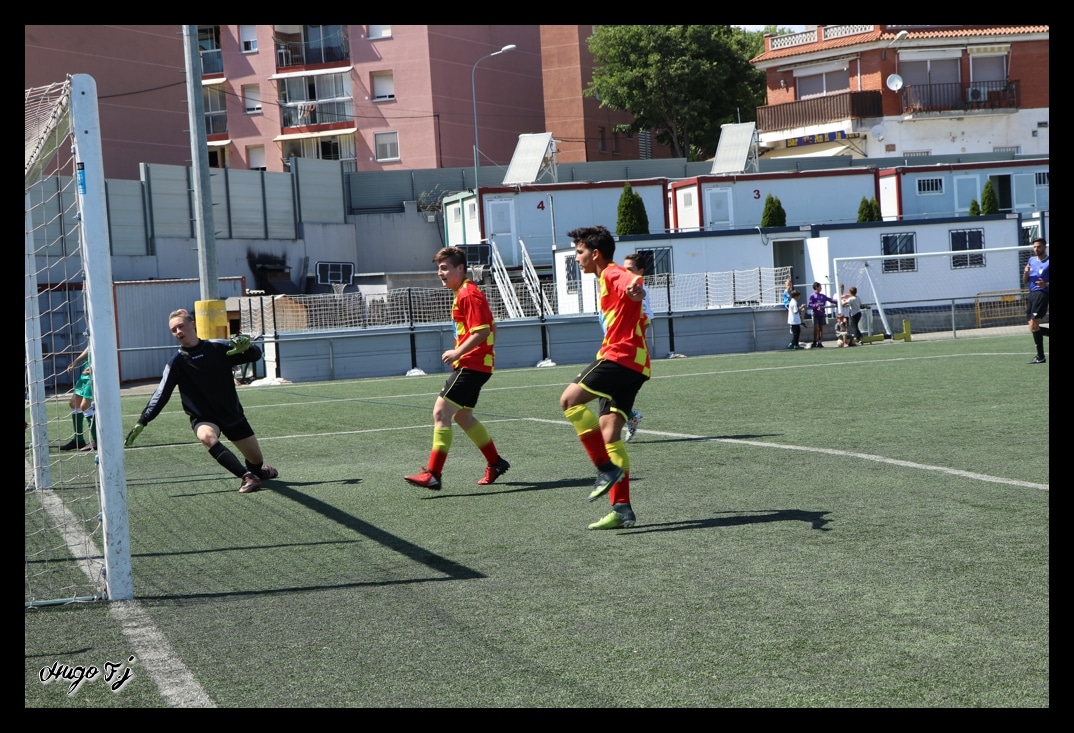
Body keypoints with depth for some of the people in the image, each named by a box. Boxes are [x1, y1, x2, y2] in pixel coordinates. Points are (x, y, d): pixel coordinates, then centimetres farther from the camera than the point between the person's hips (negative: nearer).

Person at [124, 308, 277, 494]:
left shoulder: (218, 347, -7)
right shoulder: (176, 362, -7)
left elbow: (256, 355, -6)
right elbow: (161, 395, -9)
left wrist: (246, 347, -30)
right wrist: (141, 422, -17)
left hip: (233, 414, 2)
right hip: (203, 418, -2)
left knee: (256, 460, 7)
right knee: (207, 436, -38)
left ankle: (256, 470, 47)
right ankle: (248, 477, -37)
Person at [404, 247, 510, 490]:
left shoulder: (468, 295, -15)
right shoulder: (464, 293, 17)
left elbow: (481, 332, -24)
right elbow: (490, 327, 23)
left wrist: (457, 352, -23)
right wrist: (487, 352, 23)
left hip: (471, 365, -11)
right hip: (475, 363, 11)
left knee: (441, 413, -13)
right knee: (462, 416, 20)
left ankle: (433, 475, -15)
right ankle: (495, 463, 31)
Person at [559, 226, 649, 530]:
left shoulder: (613, 274, -6)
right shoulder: (609, 280, 25)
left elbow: (632, 280, -32)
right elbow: (638, 318, 36)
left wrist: (635, 288, -54)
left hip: (620, 356, -11)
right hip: (633, 362, 11)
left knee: (570, 400, -20)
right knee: (609, 433, 6)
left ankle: (608, 468, -17)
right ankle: (622, 509, 3)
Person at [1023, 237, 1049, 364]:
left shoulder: (1048, 262, -5)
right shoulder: (1031, 260, 15)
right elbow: (1025, 281, 16)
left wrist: (1046, 284, -26)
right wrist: (1026, 273, -4)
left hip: (1042, 294, -8)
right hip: (1032, 295, 8)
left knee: (1033, 327, -15)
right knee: (1033, 328, 8)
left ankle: (1040, 357, -8)